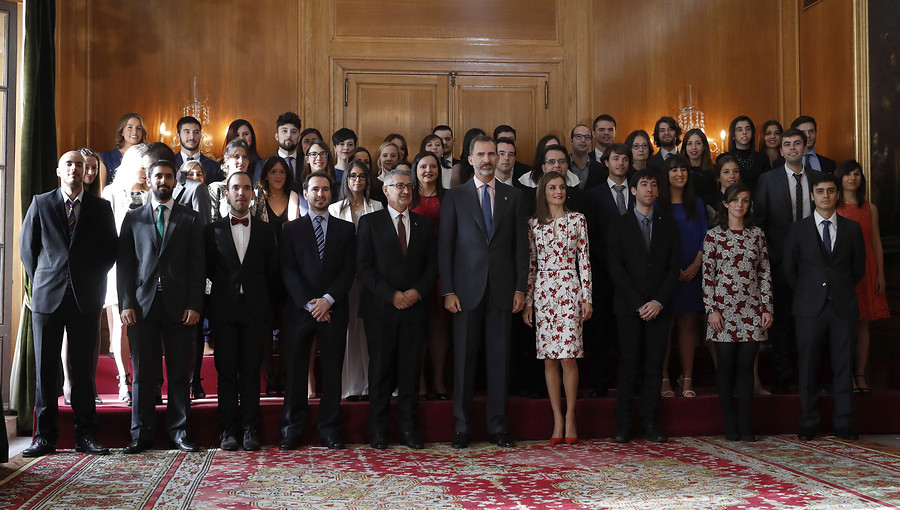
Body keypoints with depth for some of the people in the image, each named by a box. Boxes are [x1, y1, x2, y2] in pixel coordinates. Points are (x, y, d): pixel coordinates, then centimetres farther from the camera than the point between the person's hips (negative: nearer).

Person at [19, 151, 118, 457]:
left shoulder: (101, 207, 8)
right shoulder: (41, 203, 8)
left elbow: (110, 251, 10)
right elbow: (27, 248, 11)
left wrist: (92, 281, 3)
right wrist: (42, 281, 6)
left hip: (85, 297, 0)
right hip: (47, 297, 0)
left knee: (83, 369, 2)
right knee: (45, 369, 2)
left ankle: (85, 436, 8)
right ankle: (45, 437, 9)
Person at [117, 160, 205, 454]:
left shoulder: (190, 219, 10)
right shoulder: (133, 218, 13)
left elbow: (197, 265, 4)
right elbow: (124, 263, 7)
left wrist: (194, 305, -6)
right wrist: (126, 303, -4)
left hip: (179, 306, 0)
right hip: (142, 305, 1)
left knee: (179, 372, 2)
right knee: (143, 373, 2)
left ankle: (179, 432, 10)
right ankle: (141, 435, 9)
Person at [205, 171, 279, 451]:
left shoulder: (266, 230, 10)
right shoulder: (213, 230, 8)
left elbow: (272, 273, 9)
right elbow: (208, 270, 7)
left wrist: (265, 305, 4)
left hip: (255, 310, 1)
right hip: (224, 311, 0)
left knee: (251, 372, 2)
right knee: (226, 372, 1)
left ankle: (250, 430, 7)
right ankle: (228, 431, 7)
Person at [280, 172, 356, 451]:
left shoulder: (345, 229, 12)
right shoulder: (291, 229, 10)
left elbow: (349, 269, 3)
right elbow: (288, 270, 1)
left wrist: (328, 299, -10)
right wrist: (309, 303, -10)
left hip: (334, 309, 1)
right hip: (300, 309, 0)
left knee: (332, 370, 2)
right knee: (296, 370, 0)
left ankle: (330, 429, 8)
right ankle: (292, 430, 7)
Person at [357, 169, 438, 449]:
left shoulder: (424, 224, 14)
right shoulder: (370, 222, 5)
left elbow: (432, 264, 10)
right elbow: (364, 266, -3)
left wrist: (417, 291, -7)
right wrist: (391, 294, -11)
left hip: (414, 306, 2)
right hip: (381, 308, -2)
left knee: (411, 368, 3)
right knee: (380, 368, 1)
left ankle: (408, 428, 11)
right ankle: (379, 430, 10)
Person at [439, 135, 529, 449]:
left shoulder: (513, 197, 11)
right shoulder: (454, 197, 6)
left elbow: (520, 245, 9)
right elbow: (445, 246, 3)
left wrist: (520, 288, 1)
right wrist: (448, 291, -5)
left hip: (502, 290, 1)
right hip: (467, 290, -1)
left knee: (499, 359, 5)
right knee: (463, 361, 2)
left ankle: (497, 428, 13)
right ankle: (462, 428, 10)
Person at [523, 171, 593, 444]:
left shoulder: (577, 220, 5)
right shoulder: (534, 224, 9)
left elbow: (584, 260, 3)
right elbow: (531, 263, 10)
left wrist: (587, 297, -2)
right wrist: (527, 301, 5)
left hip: (569, 289, -2)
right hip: (542, 291, 2)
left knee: (567, 355, -8)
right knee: (549, 358, 2)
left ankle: (570, 418, 4)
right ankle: (557, 419, 9)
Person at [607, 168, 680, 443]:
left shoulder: (668, 225, 13)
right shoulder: (619, 225, 6)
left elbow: (673, 268, 7)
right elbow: (616, 268, -2)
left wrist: (658, 302, -7)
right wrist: (639, 304, -9)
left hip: (658, 307, 2)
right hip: (628, 307, -2)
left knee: (655, 365, 1)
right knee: (628, 364, -4)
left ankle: (649, 423, 7)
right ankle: (623, 425, 1)